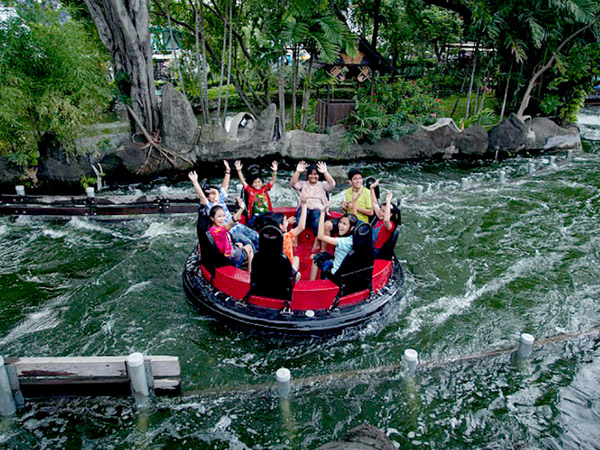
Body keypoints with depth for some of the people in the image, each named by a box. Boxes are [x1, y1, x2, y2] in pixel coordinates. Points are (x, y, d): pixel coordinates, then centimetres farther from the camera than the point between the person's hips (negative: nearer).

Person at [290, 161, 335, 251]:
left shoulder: (322, 185, 17)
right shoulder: (303, 184, 20)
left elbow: (332, 184, -3)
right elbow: (293, 184, 2)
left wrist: (325, 172, -14)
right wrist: (297, 172, -10)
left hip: (318, 209, -1)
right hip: (304, 208, 1)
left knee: (317, 214, -36)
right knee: (301, 213, -35)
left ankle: (317, 242, -32)